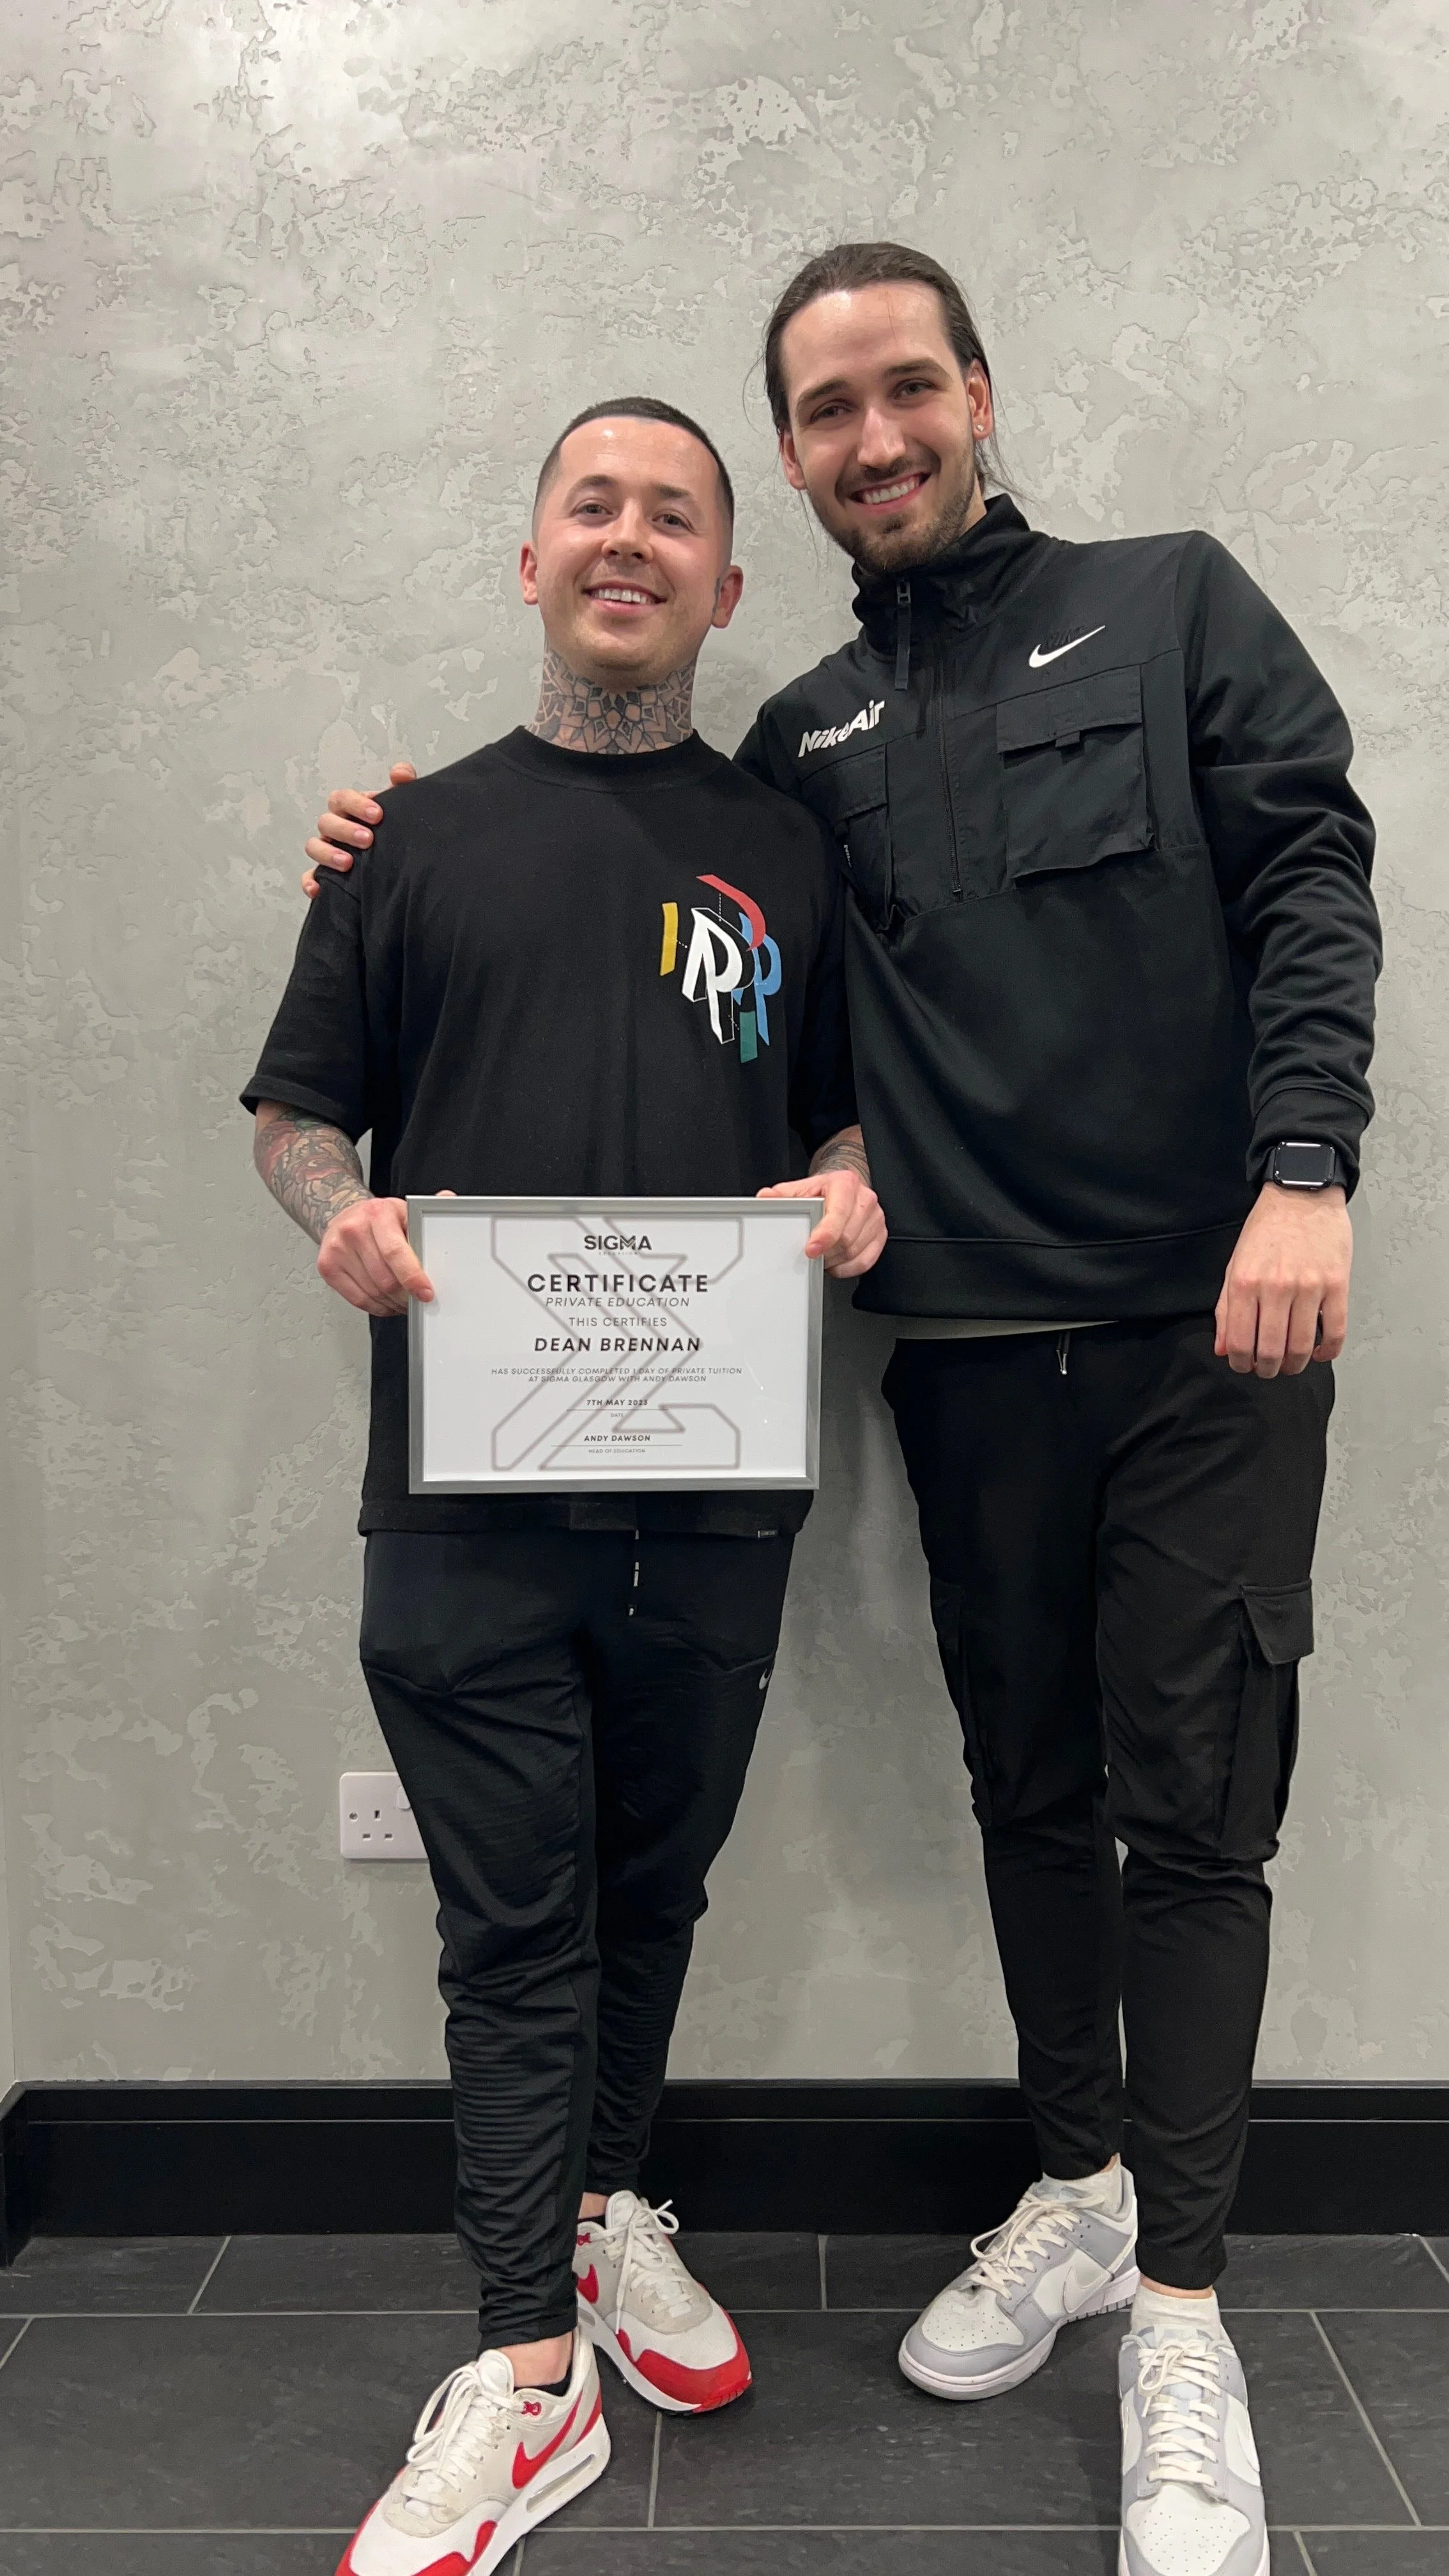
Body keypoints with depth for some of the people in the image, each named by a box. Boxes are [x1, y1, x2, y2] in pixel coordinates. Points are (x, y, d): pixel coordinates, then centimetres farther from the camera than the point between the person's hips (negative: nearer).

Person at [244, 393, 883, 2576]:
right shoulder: (418, 838, 9)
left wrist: (853, 1191, -8)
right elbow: (298, 1106, 11)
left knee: (655, 1886, 17)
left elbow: (847, 1106, 14)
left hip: (719, 1484, 2)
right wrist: (343, 1216, -10)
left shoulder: (786, 847, 11)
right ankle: (529, 2373, 17)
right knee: (517, 1921, 4)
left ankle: (608, 2212, 40)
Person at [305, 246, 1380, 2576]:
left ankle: (1179, 2316, 16)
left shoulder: (1171, 603, 8)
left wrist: (1305, 1170, -16)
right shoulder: (807, 743, 15)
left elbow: (1310, 880, -1)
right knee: (1031, 1789, 14)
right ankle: (1080, 2186, 34)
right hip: (970, 1352, 3)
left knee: (1191, 1812, 1)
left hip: (1208, 1329, -3)